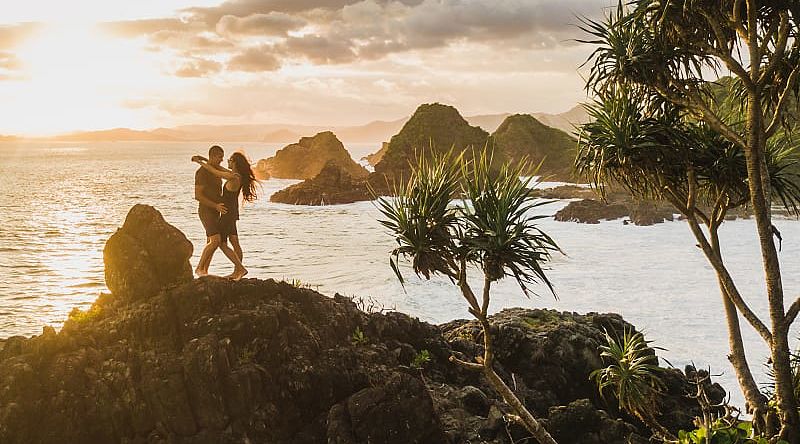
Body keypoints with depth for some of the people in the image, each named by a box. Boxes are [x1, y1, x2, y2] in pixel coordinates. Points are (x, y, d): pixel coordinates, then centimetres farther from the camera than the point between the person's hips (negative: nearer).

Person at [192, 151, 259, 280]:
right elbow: (219, 168, 15)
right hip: (233, 212, 9)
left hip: (228, 213, -9)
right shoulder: (238, 176, 3)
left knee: (222, 244, -1)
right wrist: (204, 160, 15)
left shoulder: (233, 177, -23)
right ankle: (236, 272, 19)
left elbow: (214, 171, -16)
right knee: (235, 243, 13)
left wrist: (200, 162, -3)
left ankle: (241, 268, -5)